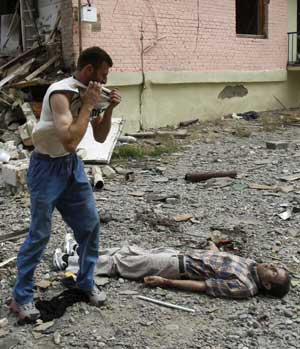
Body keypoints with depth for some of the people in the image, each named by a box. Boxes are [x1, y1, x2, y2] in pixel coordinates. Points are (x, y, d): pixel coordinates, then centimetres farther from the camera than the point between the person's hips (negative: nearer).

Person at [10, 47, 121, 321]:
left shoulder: (88, 93, 1)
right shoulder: (61, 93, -24)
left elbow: (100, 137, 8)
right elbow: (70, 142, -33)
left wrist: (108, 109, -8)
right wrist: (88, 106, -27)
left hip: (72, 165, 8)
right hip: (47, 167, -8)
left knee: (90, 224, 10)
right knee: (40, 234, -2)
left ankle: (86, 282, 28)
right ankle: (21, 297, 14)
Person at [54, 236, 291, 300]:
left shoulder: (245, 287, -24)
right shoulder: (251, 265, -1)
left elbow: (202, 286, -23)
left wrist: (165, 282, -21)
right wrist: (214, 249, 32)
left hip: (178, 267, -7)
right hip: (183, 256, 7)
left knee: (120, 264, 1)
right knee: (131, 252, 14)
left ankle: (71, 264, 16)